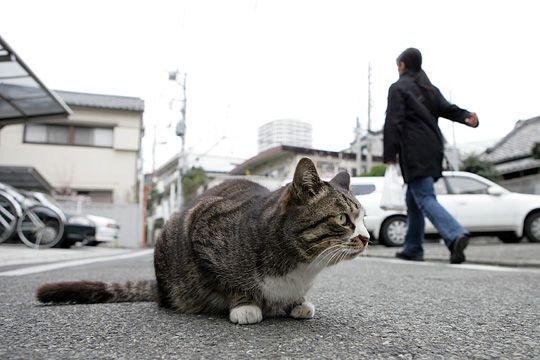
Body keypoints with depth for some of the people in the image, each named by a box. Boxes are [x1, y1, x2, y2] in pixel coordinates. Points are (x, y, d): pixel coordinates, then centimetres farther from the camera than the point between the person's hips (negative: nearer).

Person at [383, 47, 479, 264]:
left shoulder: (398, 88, -1)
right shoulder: (429, 88, 23)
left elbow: (393, 122, -10)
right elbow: (447, 109, 5)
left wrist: (389, 154, -11)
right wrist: (467, 117, -9)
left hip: (414, 153, -8)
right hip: (433, 150, 8)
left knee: (425, 199, -12)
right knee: (413, 199, 15)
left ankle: (455, 236, -31)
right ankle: (412, 249, 19)